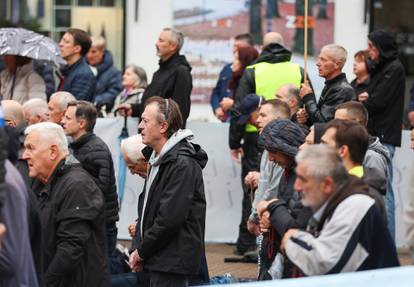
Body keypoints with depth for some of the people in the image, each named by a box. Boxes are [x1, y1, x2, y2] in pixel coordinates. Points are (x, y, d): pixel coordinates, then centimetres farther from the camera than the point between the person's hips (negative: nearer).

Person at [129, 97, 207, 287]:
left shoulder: (183, 164, -17)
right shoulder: (159, 159, 16)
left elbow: (170, 218, -22)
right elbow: (146, 208, 20)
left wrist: (141, 251, -13)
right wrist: (138, 248, 7)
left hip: (173, 262, -10)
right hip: (159, 260, 10)